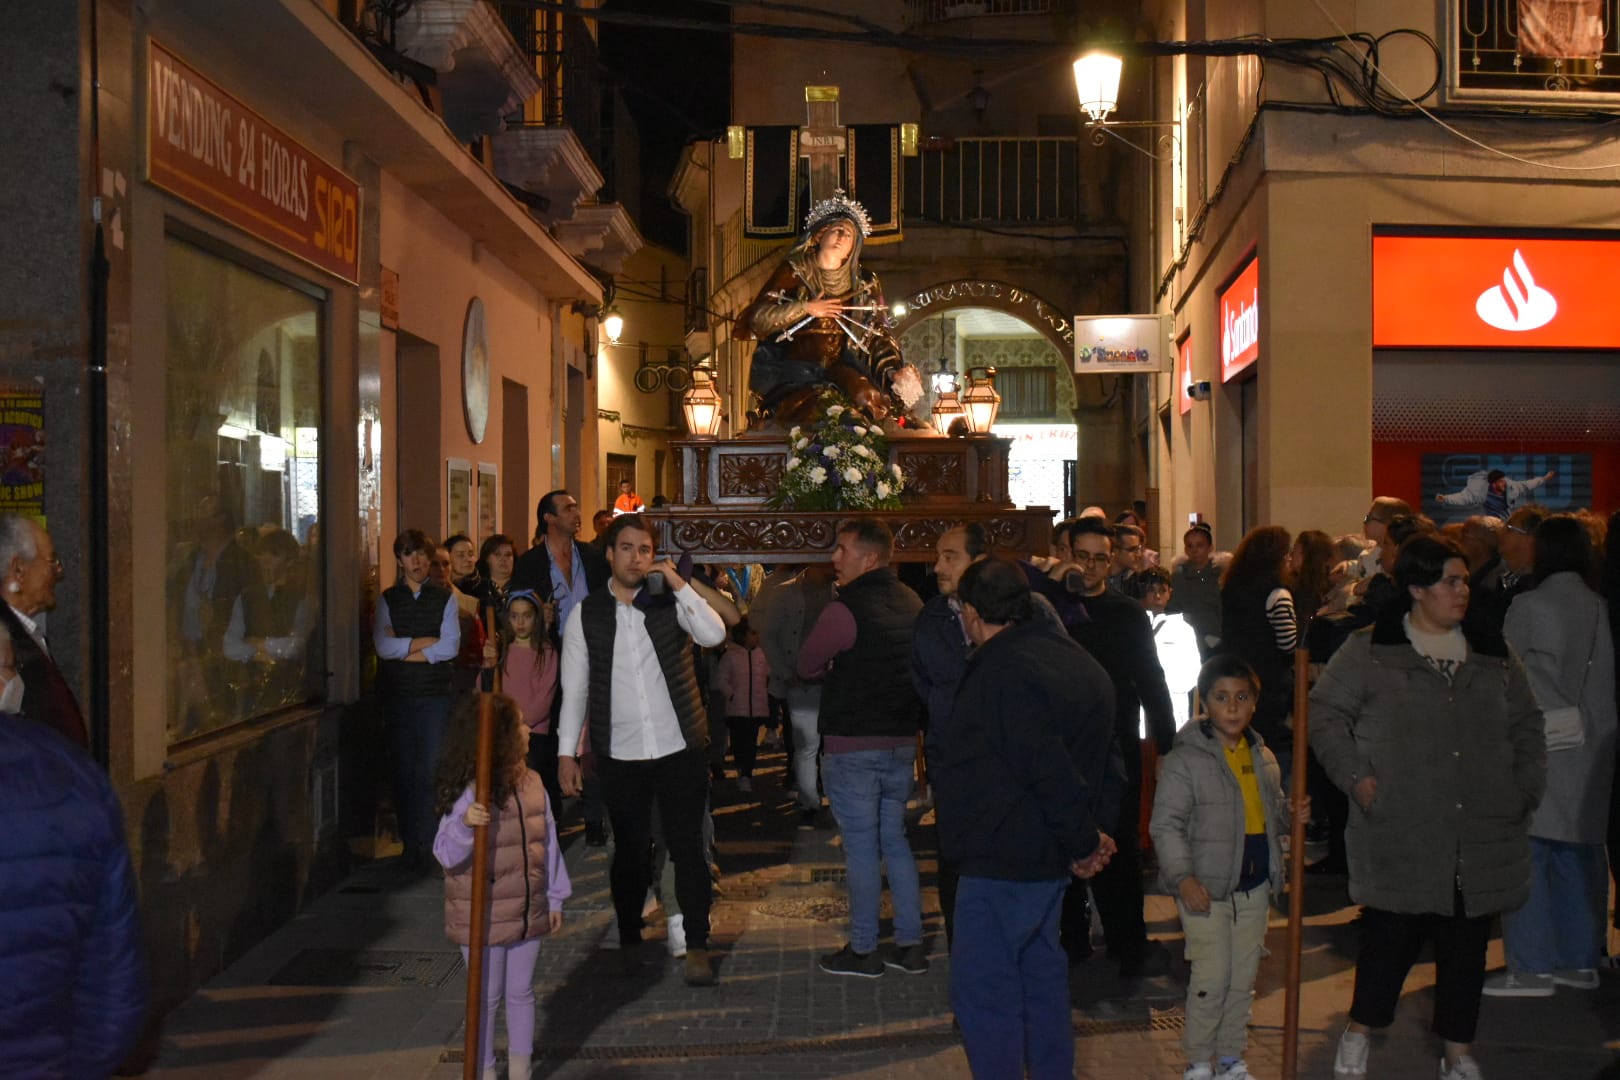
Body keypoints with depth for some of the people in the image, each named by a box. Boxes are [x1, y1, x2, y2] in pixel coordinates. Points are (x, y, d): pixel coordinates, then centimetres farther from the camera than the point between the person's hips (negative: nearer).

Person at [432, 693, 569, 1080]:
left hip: (527, 914, 6)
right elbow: (446, 855, -19)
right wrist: (465, 825, -39)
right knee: (486, 999, 8)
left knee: (521, 993, 17)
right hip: (482, 918, -6)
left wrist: (555, 898, 12)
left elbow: (548, 843, 9)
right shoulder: (471, 795, -20)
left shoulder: (532, 784, 0)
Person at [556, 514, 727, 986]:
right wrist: (567, 751, 0)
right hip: (620, 753, 1)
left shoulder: (672, 601, 2)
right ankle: (629, 940, 27)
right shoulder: (587, 614, 2)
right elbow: (574, 687, 4)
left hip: (680, 747, 0)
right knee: (630, 849, 10)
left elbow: (714, 635, -17)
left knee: (688, 847, 0)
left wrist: (678, 583, -18)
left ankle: (697, 947, 9)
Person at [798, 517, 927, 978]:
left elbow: (806, 666, -8)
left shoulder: (844, 610, -17)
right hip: (902, 742, 7)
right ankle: (910, 944, 19)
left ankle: (863, 950, 11)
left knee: (861, 847, 2)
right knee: (895, 840, 16)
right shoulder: (912, 604, 6)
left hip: (854, 746, -7)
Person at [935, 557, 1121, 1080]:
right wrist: (1091, 833, 7)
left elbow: (1051, 772, -26)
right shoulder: (1079, 661, 10)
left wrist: (1083, 841, -13)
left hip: (1002, 860, -10)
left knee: (982, 988, -3)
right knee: (1041, 972, 21)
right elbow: (1110, 763, 14)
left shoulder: (1003, 671, -22)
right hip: (1050, 860, 10)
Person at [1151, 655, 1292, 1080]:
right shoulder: (1187, 758, -11)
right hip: (1206, 887, -6)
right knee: (1212, 978, -5)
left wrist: (1291, 814, 1)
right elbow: (1166, 824, -13)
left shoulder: (1263, 758, 9)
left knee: (1244, 978, 12)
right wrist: (1183, 877, -22)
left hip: (1254, 886, 6)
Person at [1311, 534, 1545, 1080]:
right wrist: (1356, 776, -8)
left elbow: (1527, 727, 19)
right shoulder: (1369, 651, -2)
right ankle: (1359, 1030, 25)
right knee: (1390, 936, 3)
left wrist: (1525, 792, 9)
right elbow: (1324, 713, 1)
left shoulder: (1493, 655, 12)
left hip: (1481, 840, 4)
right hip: (1400, 837, -4)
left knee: (1467, 945, 10)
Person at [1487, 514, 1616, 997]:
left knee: (1526, 854, -1)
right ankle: (1580, 960, 18)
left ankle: (1532, 966, -2)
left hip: (1540, 746, -6)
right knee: (1579, 854, 12)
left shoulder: (1528, 607, -11)